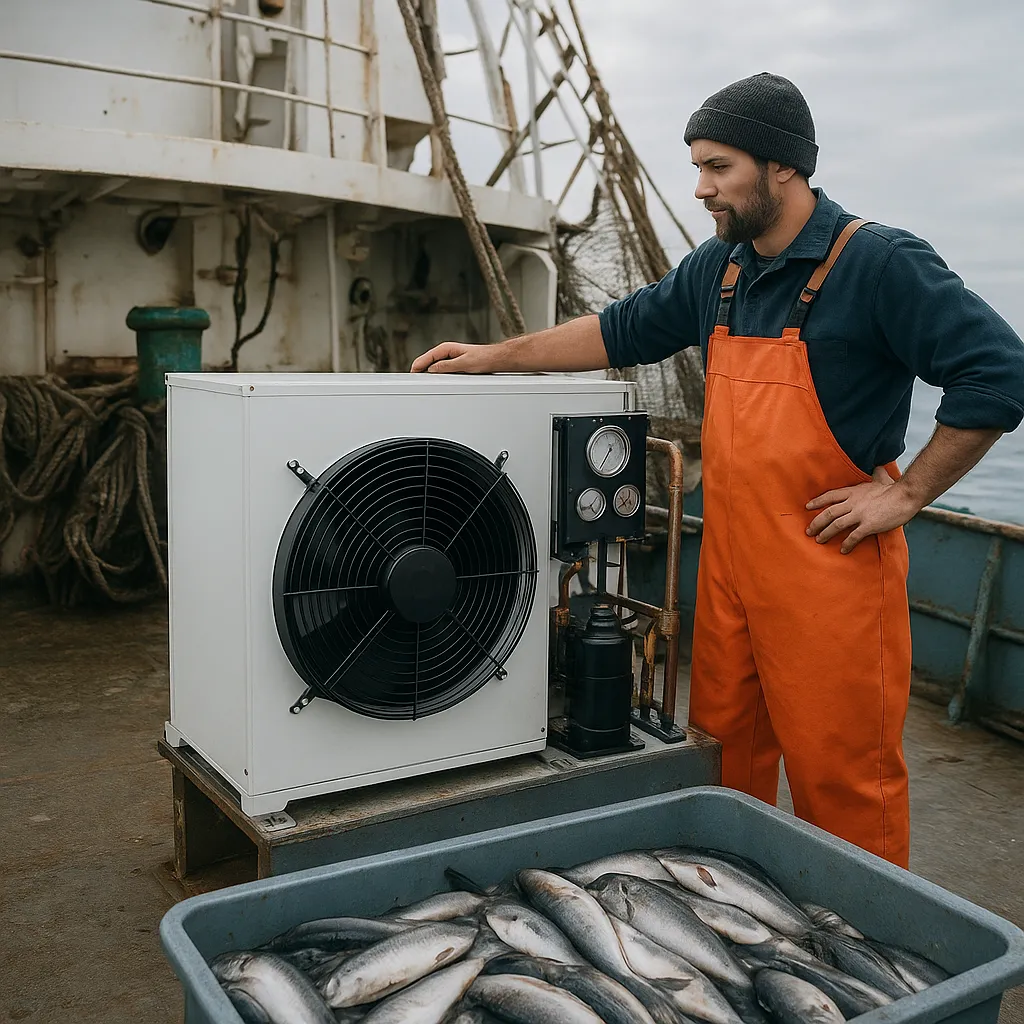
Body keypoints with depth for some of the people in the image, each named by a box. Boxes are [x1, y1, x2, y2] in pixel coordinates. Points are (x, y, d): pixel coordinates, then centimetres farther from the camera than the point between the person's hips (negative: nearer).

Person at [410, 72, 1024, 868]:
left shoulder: (880, 264, -11)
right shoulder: (717, 269, 10)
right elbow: (623, 332, 19)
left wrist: (907, 494, -13)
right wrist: (495, 356, 17)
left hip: (831, 563, -7)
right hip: (730, 556, 7)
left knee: (842, 775, 1)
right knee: (724, 753, 16)